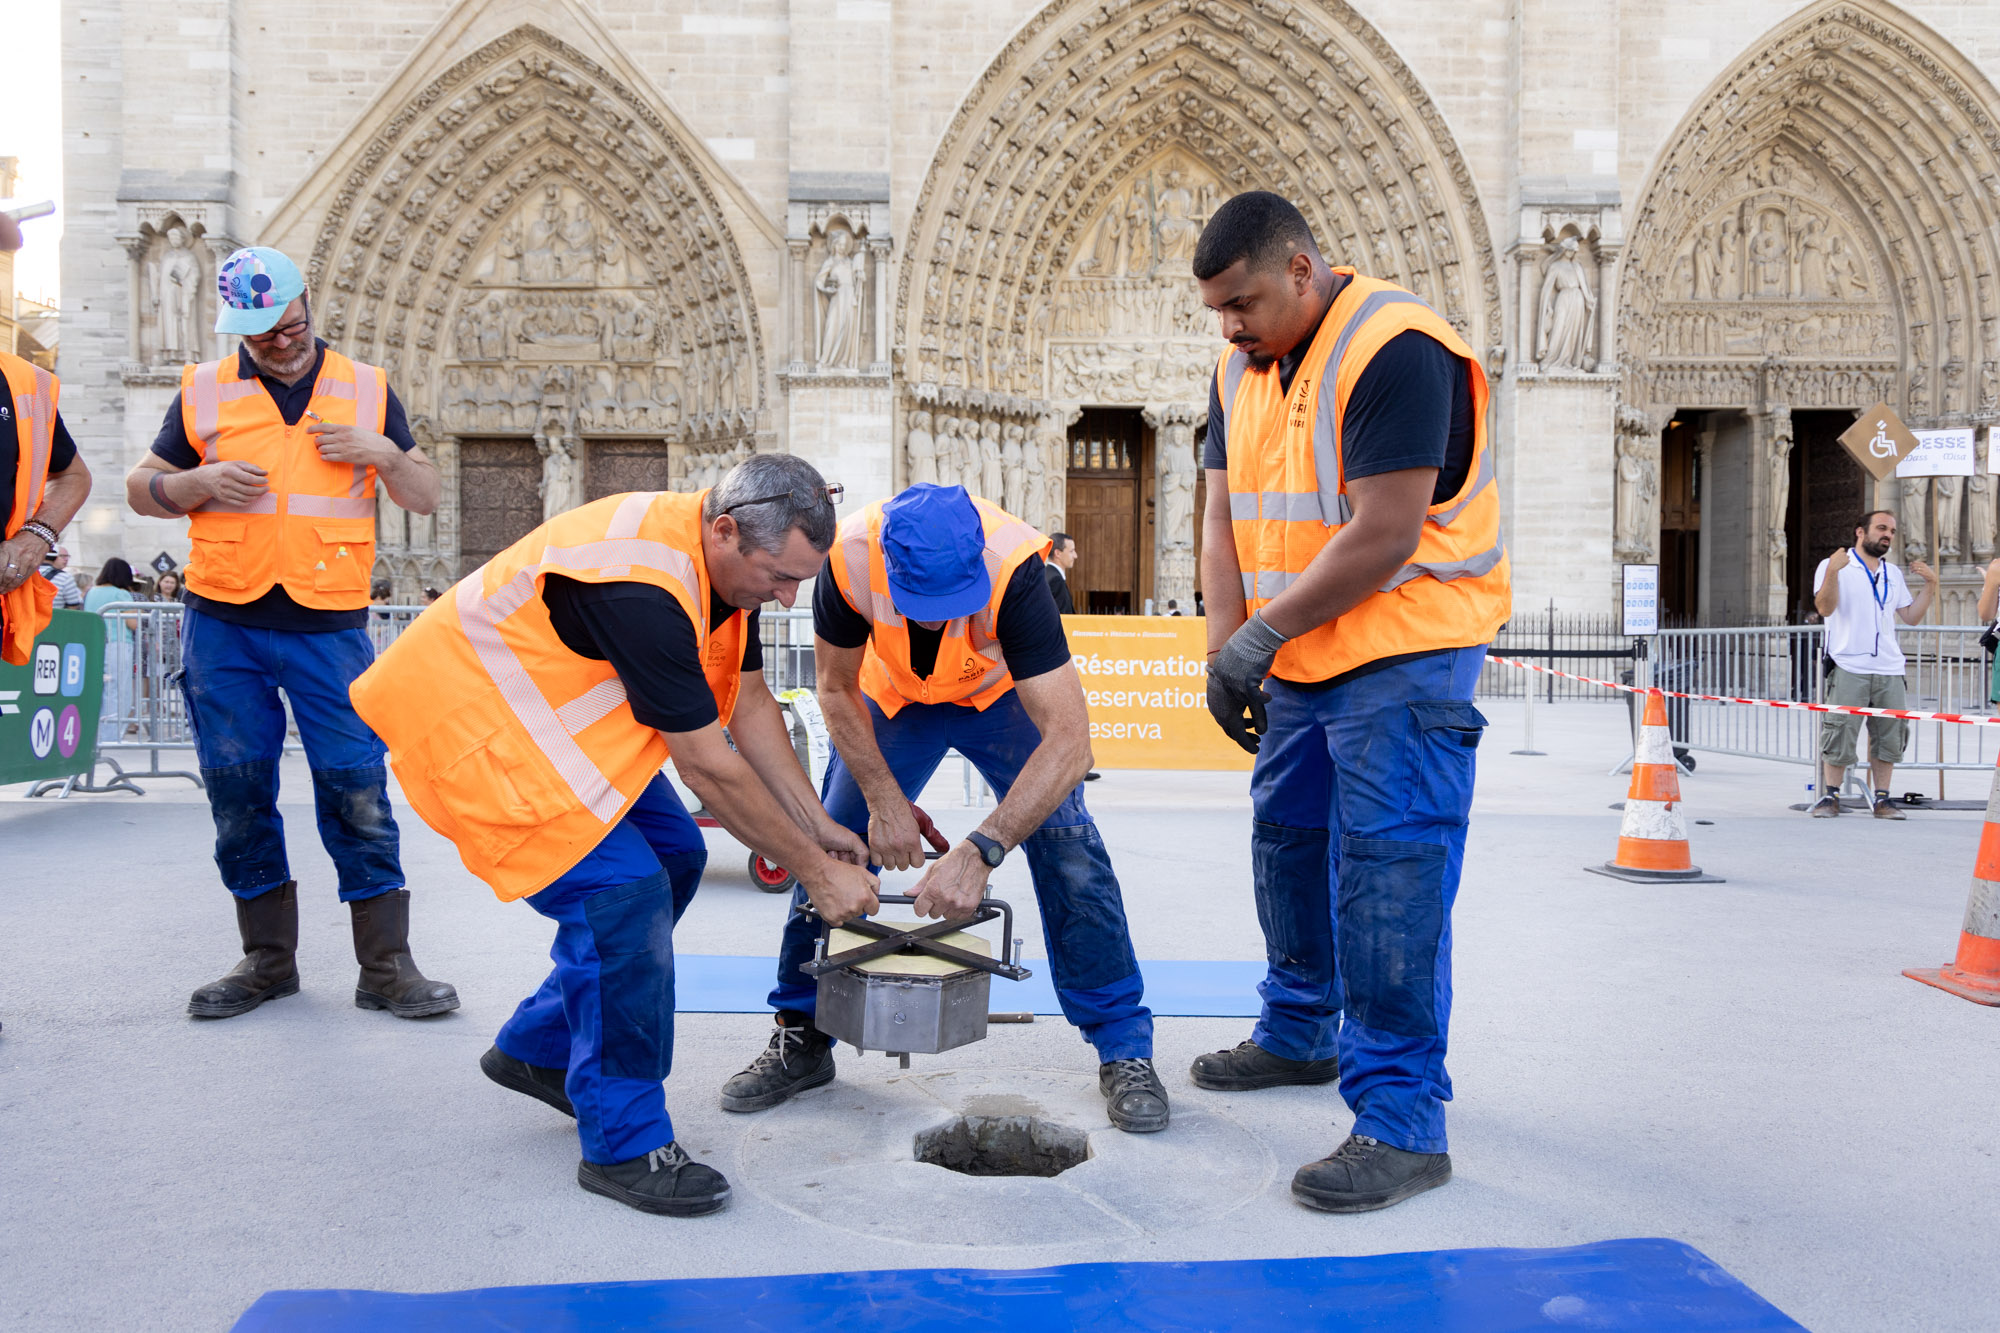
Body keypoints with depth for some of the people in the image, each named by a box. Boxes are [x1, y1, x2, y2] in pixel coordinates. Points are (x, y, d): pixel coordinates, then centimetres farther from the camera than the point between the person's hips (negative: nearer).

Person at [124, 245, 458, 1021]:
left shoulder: (367, 390, 9)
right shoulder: (205, 391, 9)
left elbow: (426, 499, 11)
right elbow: (141, 487, 14)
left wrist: (383, 453, -9)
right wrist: (200, 481, -6)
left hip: (330, 623, -1)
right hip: (222, 623, 2)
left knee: (357, 789, -5)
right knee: (238, 792, 5)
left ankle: (385, 966, 3)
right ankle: (268, 959, 19)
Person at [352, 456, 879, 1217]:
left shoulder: (729, 558, -4)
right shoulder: (643, 589, -34)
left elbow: (750, 704, 6)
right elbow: (708, 766, -28)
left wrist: (816, 826, 3)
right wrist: (815, 873, -19)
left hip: (557, 710, 10)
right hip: (471, 718, -10)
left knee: (672, 857, 8)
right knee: (622, 892, -18)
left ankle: (537, 1049, 25)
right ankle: (623, 1145, -4)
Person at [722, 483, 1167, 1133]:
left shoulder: (1014, 570, -42)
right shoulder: (849, 560, -35)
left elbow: (1069, 739, -45)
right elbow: (837, 690, -15)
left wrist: (979, 851, -49)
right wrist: (883, 800, -22)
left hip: (1002, 694, -2)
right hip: (892, 696, 2)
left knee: (1070, 853, -15)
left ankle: (1124, 1049, 0)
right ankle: (802, 1037, 17)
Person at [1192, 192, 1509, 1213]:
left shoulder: (1394, 350, -18)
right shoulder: (1242, 367, 9)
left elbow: (1383, 537, -24)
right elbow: (1225, 520, 9)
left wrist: (1263, 633, -18)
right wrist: (1224, 644, -2)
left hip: (1404, 655, -9)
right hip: (1299, 658, 9)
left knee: (1387, 876, -11)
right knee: (1287, 843, 19)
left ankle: (1401, 1121, -5)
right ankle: (1300, 1035, 38)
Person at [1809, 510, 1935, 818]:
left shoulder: (1893, 574, 20)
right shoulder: (1833, 566, 2)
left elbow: (1911, 616, 20)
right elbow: (1824, 608, -12)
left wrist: (1931, 584, 11)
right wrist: (1832, 572, -24)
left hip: (1889, 670, 6)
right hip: (1848, 668, -5)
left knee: (1889, 735, 4)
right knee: (1840, 734, -8)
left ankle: (1882, 798, 12)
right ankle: (1830, 796, 1)